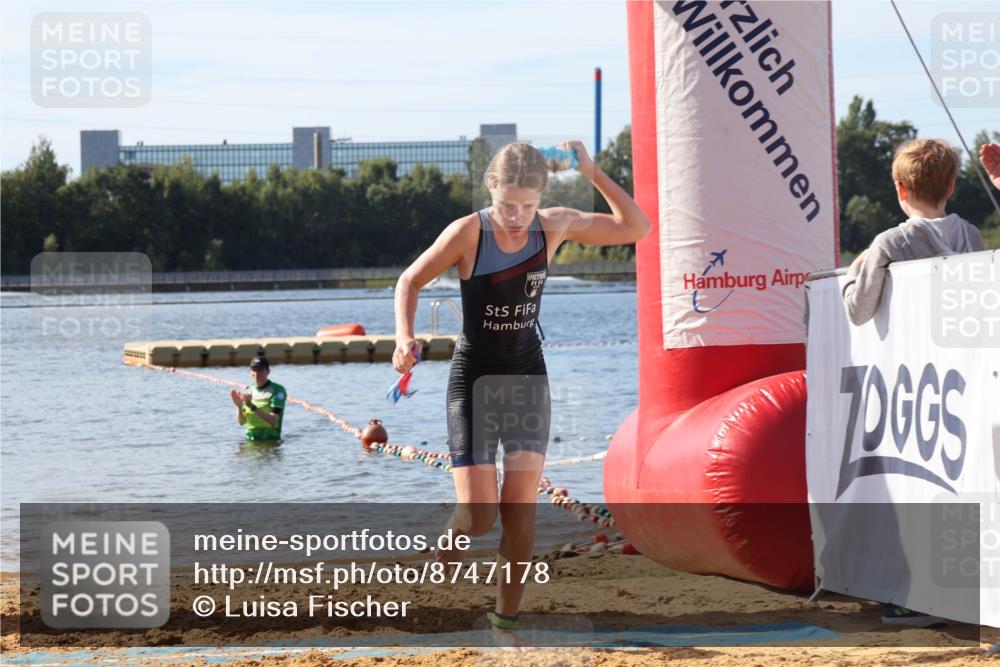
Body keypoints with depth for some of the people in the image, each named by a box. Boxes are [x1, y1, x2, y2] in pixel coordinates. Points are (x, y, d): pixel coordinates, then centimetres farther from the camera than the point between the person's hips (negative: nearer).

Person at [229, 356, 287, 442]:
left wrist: (253, 407, -25)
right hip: (250, 439, 5)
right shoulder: (249, 390, 11)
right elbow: (241, 422, 12)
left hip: (270, 439, -5)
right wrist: (239, 406, -8)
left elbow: (273, 421, -16)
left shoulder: (277, 390, -5)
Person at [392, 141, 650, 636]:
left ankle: (506, 617, 5)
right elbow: (410, 280, -5)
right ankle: (453, 537, 24)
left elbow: (635, 228, 2)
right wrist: (405, 338, -21)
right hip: (473, 381, -3)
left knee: (520, 506, -8)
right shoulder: (469, 233, -15)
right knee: (480, 515, -11)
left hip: (528, 377, 3)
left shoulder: (554, 227, -4)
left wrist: (593, 173, -9)